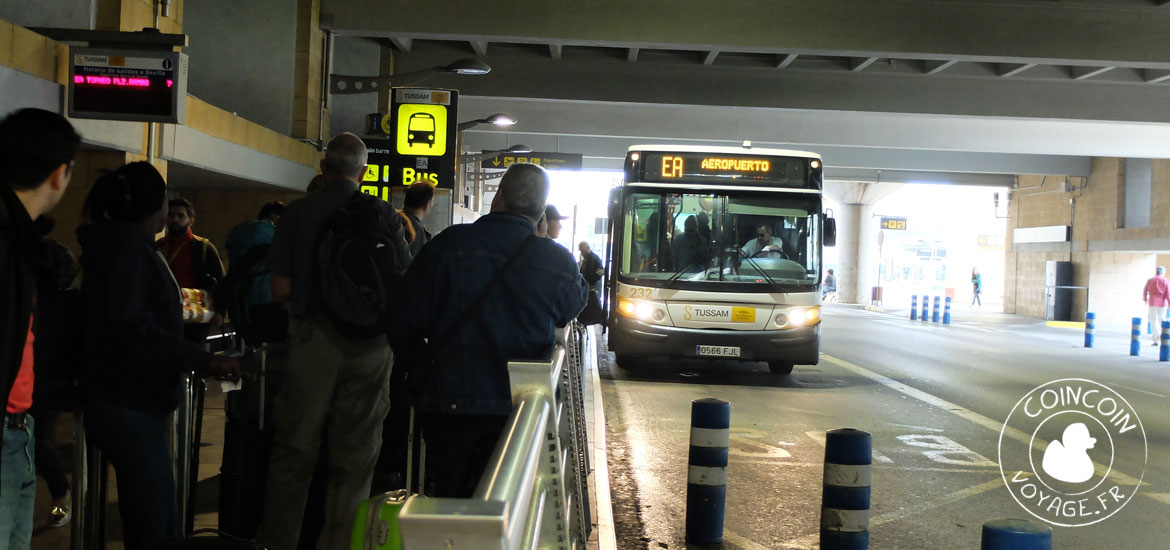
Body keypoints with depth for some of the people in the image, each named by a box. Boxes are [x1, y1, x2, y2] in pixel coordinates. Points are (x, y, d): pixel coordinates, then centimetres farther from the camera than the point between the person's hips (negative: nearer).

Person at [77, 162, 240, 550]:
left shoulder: (118, 241, 16)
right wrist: (204, 361, -27)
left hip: (133, 400, 10)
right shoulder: (129, 245, -15)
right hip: (130, 404, -10)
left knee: (156, 518, 11)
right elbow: (131, 327, -26)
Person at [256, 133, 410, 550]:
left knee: (293, 452, 9)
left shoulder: (298, 212, -2)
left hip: (313, 340, 0)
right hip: (370, 345, 1)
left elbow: (280, 290, -3)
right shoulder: (384, 214, -2)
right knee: (355, 457, 9)